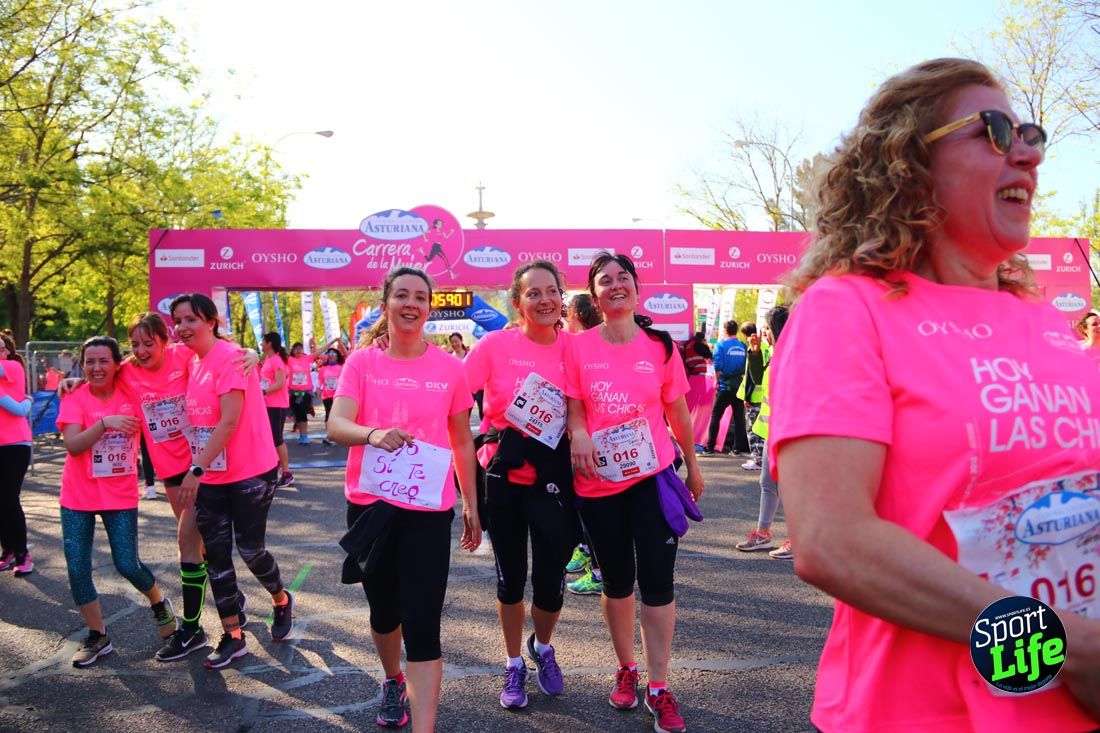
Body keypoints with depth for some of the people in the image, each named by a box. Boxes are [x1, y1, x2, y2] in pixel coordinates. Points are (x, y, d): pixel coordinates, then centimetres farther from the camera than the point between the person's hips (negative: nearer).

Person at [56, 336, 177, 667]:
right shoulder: (74, 398, -9)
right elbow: (72, 445, -20)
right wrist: (105, 422, -33)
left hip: (121, 495, -1)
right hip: (78, 498, 1)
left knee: (127, 565, -5)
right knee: (77, 569, 2)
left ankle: (159, 603, 27)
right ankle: (97, 637, 20)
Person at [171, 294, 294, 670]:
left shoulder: (229, 357, -17)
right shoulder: (192, 362, 8)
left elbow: (229, 421, -23)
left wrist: (196, 469, -26)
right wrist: (197, 471, 6)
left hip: (251, 471, -7)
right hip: (209, 477, 7)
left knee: (250, 549, 3)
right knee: (216, 554, 7)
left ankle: (282, 600, 32)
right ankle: (233, 636, 18)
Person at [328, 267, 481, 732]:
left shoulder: (449, 367, 1)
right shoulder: (362, 362, 0)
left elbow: (463, 441, 9)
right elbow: (335, 425, -14)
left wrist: (471, 505, 9)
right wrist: (373, 434, -35)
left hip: (429, 510, -1)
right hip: (370, 505, 2)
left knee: (423, 628, -6)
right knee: (384, 611, 20)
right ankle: (394, 683, 48)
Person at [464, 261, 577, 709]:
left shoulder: (573, 348, -4)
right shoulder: (495, 345, -9)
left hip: (551, 479, 1)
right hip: (502, 476, 0)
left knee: (551, 578, 1)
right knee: (510, 575, 11)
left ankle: (542, 647, 35)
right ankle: (513, 667, 34)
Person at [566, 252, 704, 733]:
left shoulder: (659, 346, -1)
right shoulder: (577, 347, -3)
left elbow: (677, 413, 7)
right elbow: (573, 410, -3)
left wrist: (692, 466, 14)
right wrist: (577, 434, -25)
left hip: (653, 476, 0)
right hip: (598, 483, 1)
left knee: (657, 580, -2)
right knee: (617, 581, 14)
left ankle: (658, 688, 12)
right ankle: (626, 670, 34)